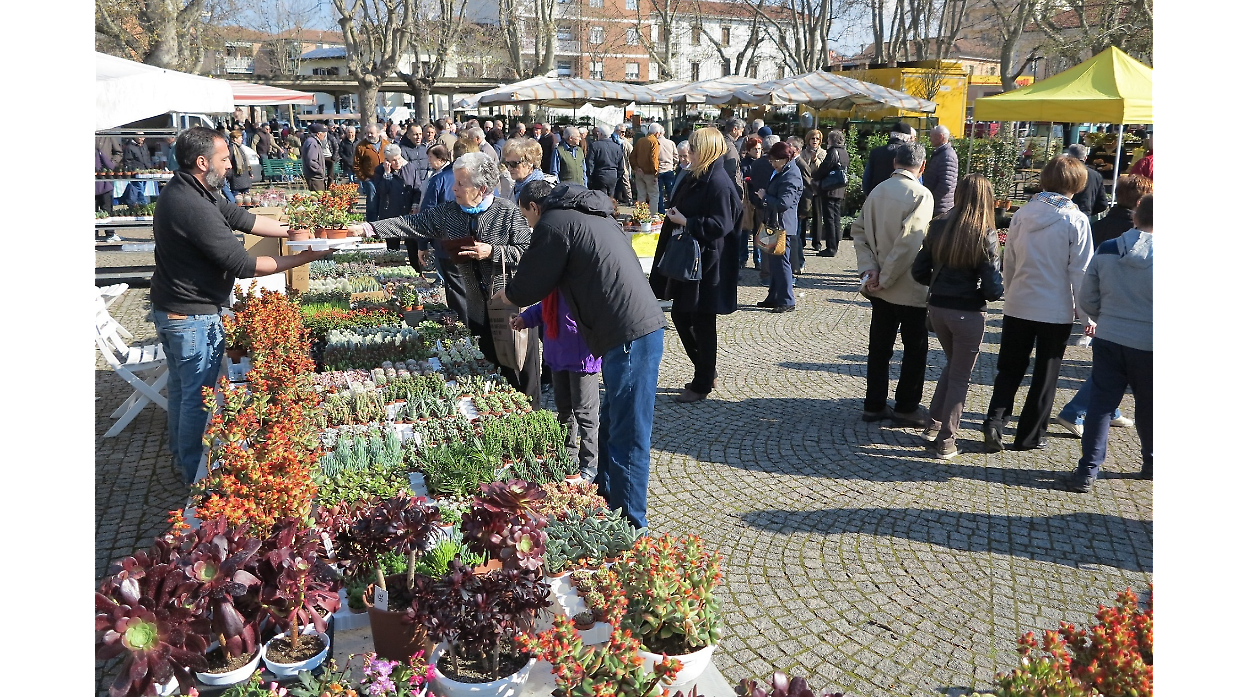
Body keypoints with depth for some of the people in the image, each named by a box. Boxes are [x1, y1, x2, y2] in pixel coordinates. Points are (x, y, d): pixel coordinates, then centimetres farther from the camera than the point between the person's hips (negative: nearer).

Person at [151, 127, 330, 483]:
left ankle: (180, 456, 41)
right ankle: (195, 476, 18)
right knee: (198, 396, 4)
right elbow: (243, 265, -27)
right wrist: (302, 258, -20)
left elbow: (242, 219, 9)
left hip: (170, 308, 11)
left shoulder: (183, 191, 3)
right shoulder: (194, 208, -29)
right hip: (193, 317, -11)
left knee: (180, 386, 24)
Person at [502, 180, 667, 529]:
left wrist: (504, 294, 25)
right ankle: (605, 492, 36)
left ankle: (630, 525, 3)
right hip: (644, 327, 10)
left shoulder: (553, 223, -4)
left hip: (630, 336, -10)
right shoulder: (593, 215, 24)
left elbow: (529, 286, 2)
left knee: (627, 436, -4)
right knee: (611, 424, 21)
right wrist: (531, 315, 36)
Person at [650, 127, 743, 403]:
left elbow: (720, 226, -23)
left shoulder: (719, 183, -17)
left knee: (702, 323, 1)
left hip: (707, 265, -10)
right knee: (680, 316, 15)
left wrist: (684, 221, -18)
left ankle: (702, 385, 15)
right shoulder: (695, 178, 12)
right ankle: (705, 372, 30)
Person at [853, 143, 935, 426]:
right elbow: (908, 241, -23)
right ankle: (906, 407, 14)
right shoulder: (921, 195, -15)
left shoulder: (878, 190, 5)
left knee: (880, 347, 13)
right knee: (915, 348, 8)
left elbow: (859, 230, 2)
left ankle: (874, 405, 20)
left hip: (881, 288, 6)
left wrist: (869, 269, -5)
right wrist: (884, 279, -17)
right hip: (909, 287, -6)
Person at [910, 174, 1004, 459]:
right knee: (960, 377, 9)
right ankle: (945, 441, 15)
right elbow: (993, 288, -15)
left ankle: (933, 424, 29)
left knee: (953, 365, 26)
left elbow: (920, 272, 1)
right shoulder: (986, 236, -14)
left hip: (938, 308, 5)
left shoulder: (938, 227, -2)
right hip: (968, 313, -4)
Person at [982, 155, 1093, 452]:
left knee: (1010, 369, 14)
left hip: (1018, 306, 3)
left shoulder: (1023, 213, -1)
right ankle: (1029, 436, 17)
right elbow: (1080, 271, -11)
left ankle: (995, 421, -2)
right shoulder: (1076, 221, -12)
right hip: (1057, 311, -3)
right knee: (1045, 375, 11)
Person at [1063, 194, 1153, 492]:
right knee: (1147, 409, 16)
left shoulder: (1106, 251, -4)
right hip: (1147, 345, -2)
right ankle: (1149, 462, 33)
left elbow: (1087, 300, 1)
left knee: (1101, 403, 7)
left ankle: (1088, 470, 4)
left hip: (1108, 341, 2)